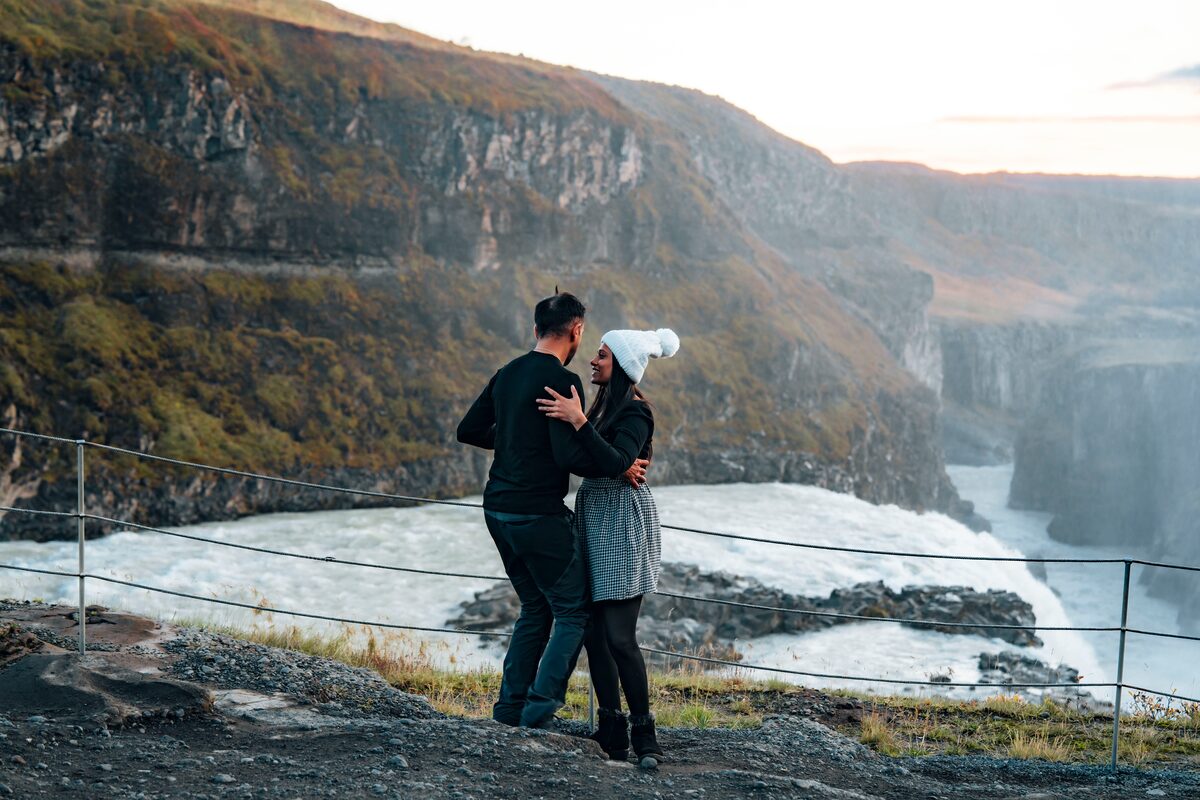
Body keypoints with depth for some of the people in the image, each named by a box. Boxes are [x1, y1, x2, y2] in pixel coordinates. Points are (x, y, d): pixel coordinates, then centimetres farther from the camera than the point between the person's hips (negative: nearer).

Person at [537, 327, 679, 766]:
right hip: (594, 519, 9)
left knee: (618, 636, -10)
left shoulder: (634, 412, -14)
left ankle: (644, 733, -1)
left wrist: (578, 421, -32)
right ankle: (612, 731, 12)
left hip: (622, 523, -9)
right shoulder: (603, 405, 13)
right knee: (594, 630, 7)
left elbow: (615, 463, -28)